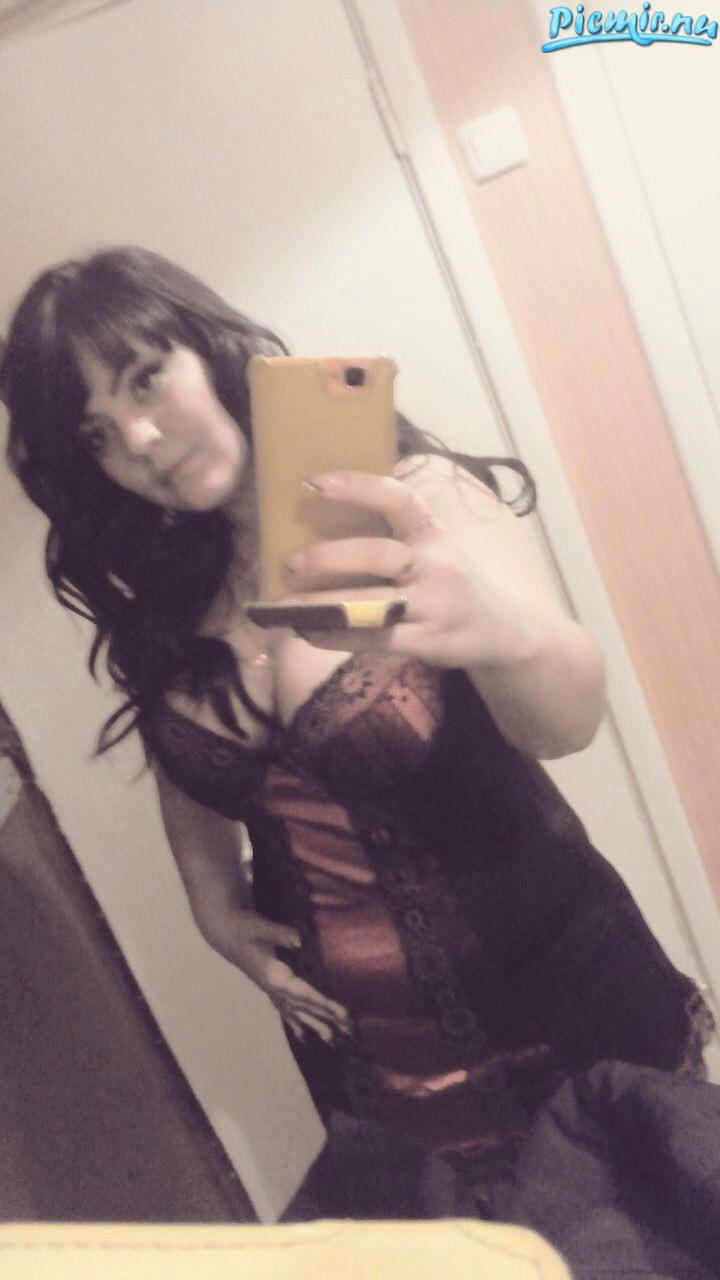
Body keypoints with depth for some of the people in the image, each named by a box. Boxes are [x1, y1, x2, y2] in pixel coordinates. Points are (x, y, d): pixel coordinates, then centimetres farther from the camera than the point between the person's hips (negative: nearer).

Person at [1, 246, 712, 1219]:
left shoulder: (416, 501, -14)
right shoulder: (158, 606, -2)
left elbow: (565, 723, -30)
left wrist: (511, 629, -50)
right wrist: (216, 908, 0)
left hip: (558, 995, -3)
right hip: (353, 1045, 3)